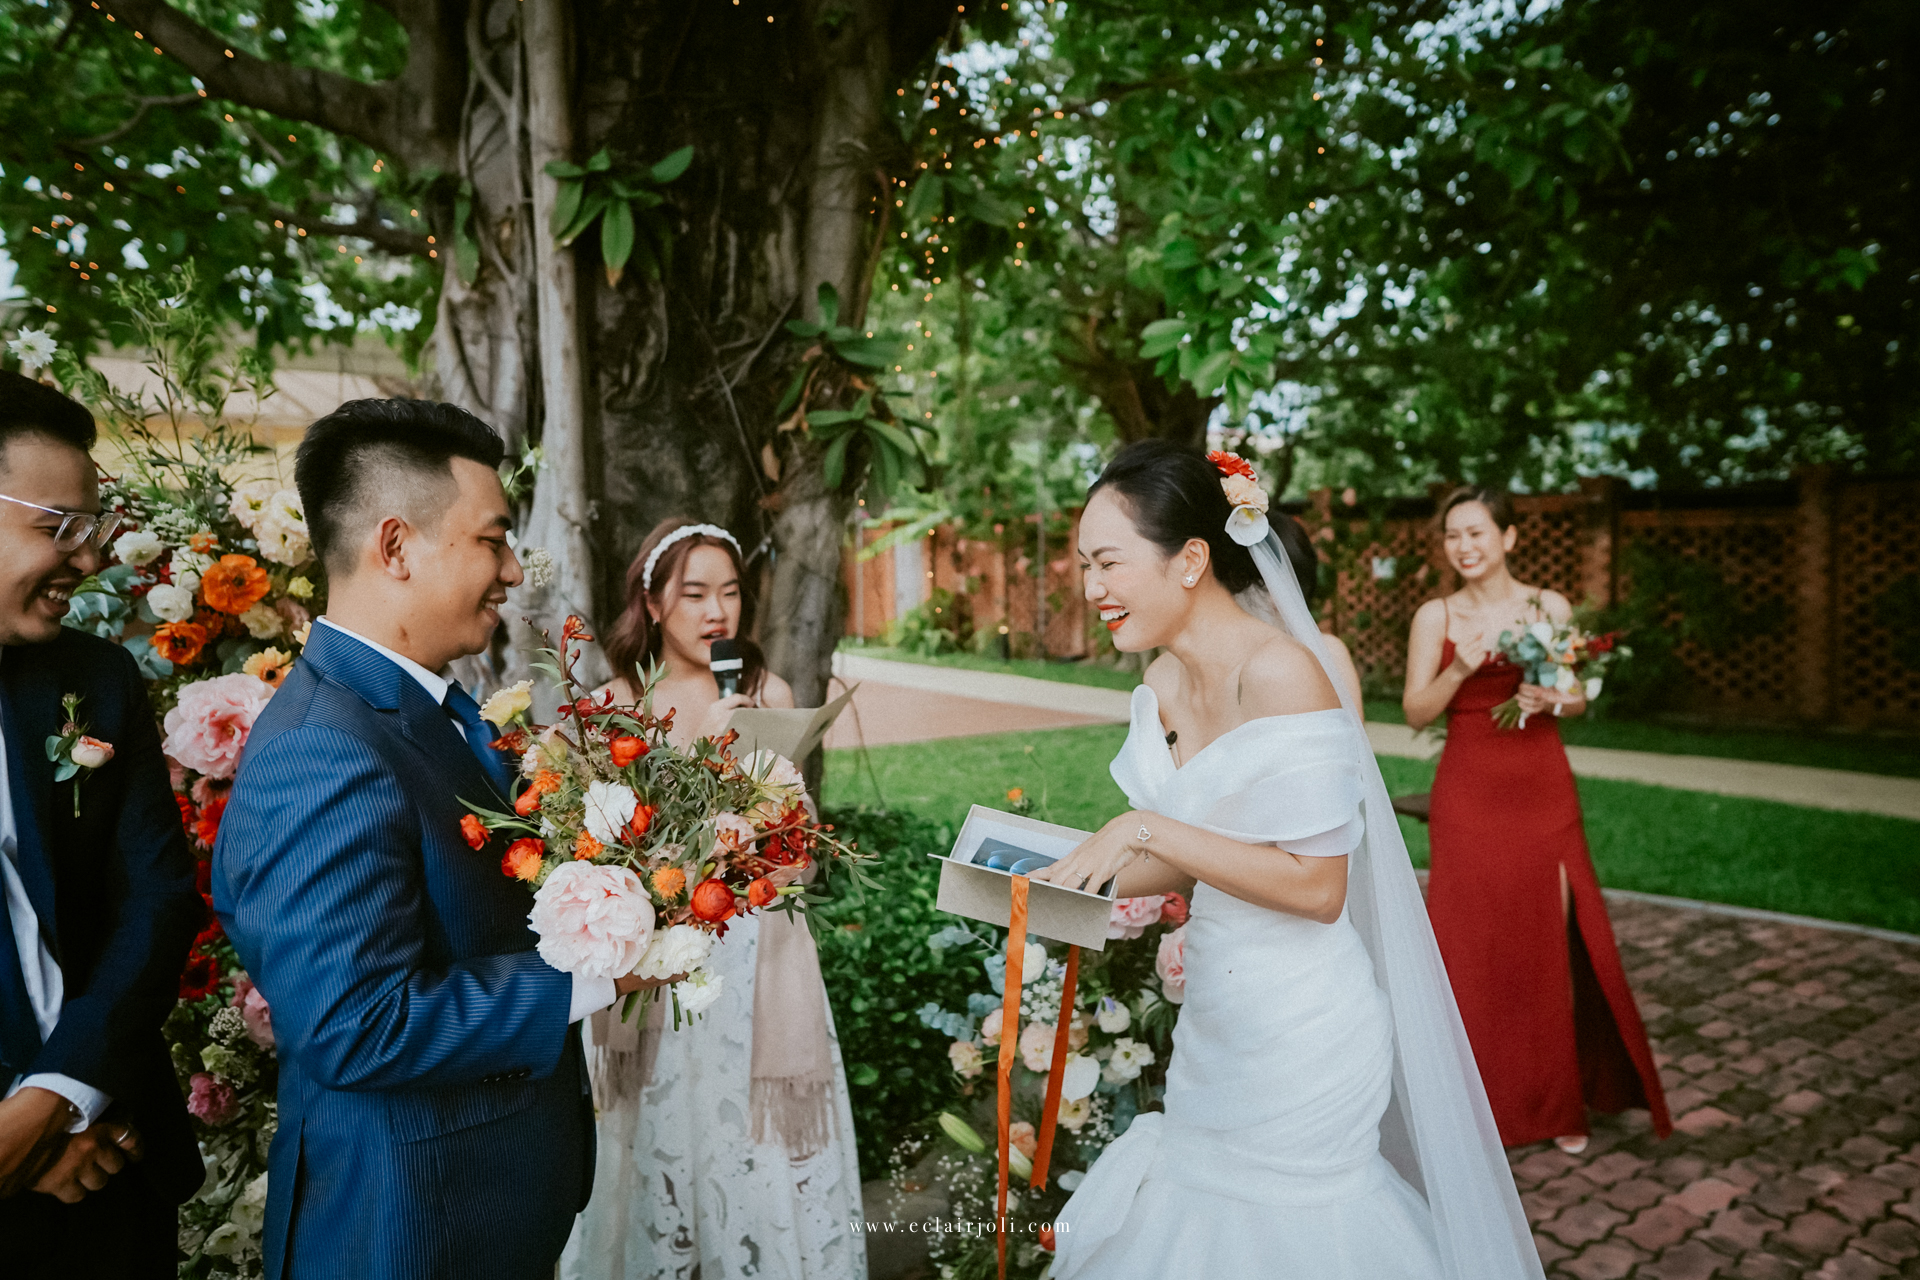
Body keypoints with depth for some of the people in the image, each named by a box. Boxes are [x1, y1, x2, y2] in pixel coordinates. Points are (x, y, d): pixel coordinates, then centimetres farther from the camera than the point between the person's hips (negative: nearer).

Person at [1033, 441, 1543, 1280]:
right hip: (1216, 1015, 8)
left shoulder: (1280, 671, -22)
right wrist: (1077, 882, -3)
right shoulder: (1164, 684, 2)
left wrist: (1147, 830, -25)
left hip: (1298, 1035, -8)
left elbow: (1316, 885, -23)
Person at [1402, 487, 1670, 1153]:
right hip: (1468, 793, 0)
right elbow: (1416, 712, 0)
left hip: (1542, 789, 0)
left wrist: (1552, 699, -13)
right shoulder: (1434, 616, 3)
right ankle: (1481, 1099, 16)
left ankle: (1560, 1101, 17)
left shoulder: (1550, 607, 4)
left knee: (1552, 939, 1)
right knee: (1472, 942, 1)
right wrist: (1459, 671, -16)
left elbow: (1580, 697, 9)